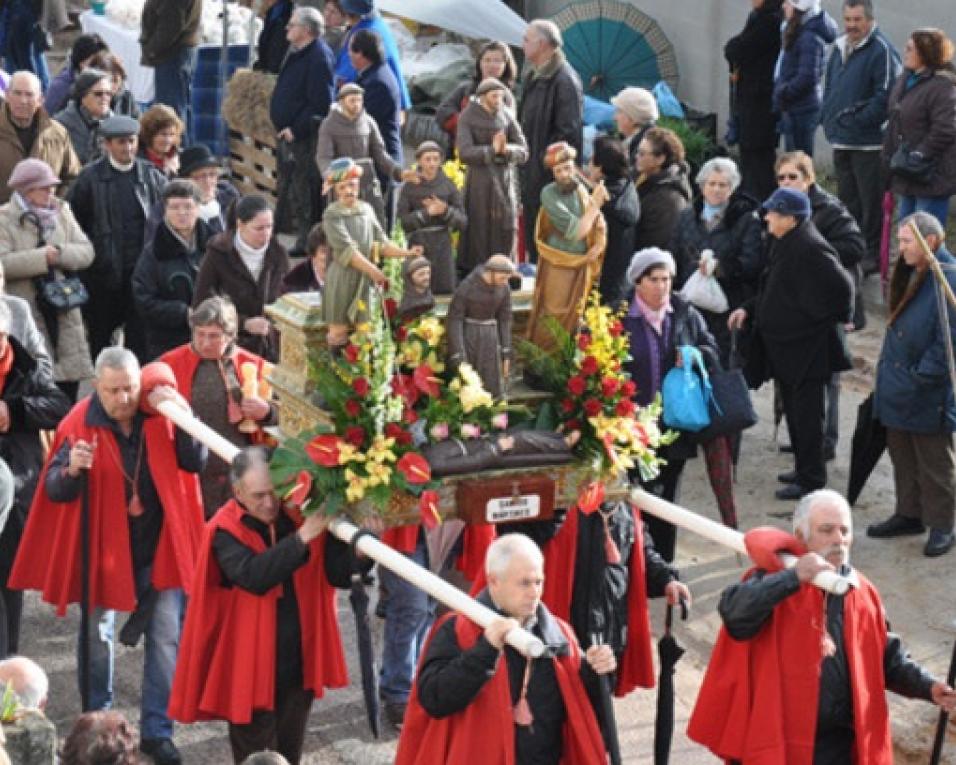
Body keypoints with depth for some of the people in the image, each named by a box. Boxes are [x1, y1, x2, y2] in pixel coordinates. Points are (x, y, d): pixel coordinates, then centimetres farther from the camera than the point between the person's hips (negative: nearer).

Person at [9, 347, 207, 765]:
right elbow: (54, 490, -16)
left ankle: (156, 731, 12)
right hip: (103, 545, -1)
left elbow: (195, 463, -12)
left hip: (159, 545, 1)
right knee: (97, 638, 14)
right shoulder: (80, 424, -14)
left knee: (166, 638, 0)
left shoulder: (159, 412, -9)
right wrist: (72, 469, -39)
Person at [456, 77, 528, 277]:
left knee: (505, 230, 0)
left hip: (505, 180, 3)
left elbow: (523, 152, 0)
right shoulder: (467, 117, -6)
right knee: (478, 231, -2)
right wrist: (492, 150, -29)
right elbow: (464, 153, -17)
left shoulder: (506, 116, 4)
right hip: (479, 181, -3)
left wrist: (506, 149, -22)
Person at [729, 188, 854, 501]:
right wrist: (748, 309, 12)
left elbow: (841, 286, -26)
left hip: (807, 348, -10)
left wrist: (828, 319, -14)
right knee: (794, 410, 18)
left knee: (806, 414, -2)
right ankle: (804, 469, 30)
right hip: (785, 345, 10)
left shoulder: (810, 249, -22)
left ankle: (811, 479, 6)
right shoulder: (786, 244, 11)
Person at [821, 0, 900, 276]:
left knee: (871, 203, -2)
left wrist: (859, 122, -18)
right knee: (847, 201, 17)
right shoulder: (839, 49, 14)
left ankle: (873, 254, 5)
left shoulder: (881, 51, -13)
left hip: (868, 144, -8)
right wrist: (827, 117, 10)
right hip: (841, 141, 8)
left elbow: (885, 96, -19)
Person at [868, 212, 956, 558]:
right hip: (898, 387, 8)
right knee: (902, 455, 17)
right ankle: (909, 514, 31)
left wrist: (922, 377, -20)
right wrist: (887, 371, 13)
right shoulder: (911, 276, 8)